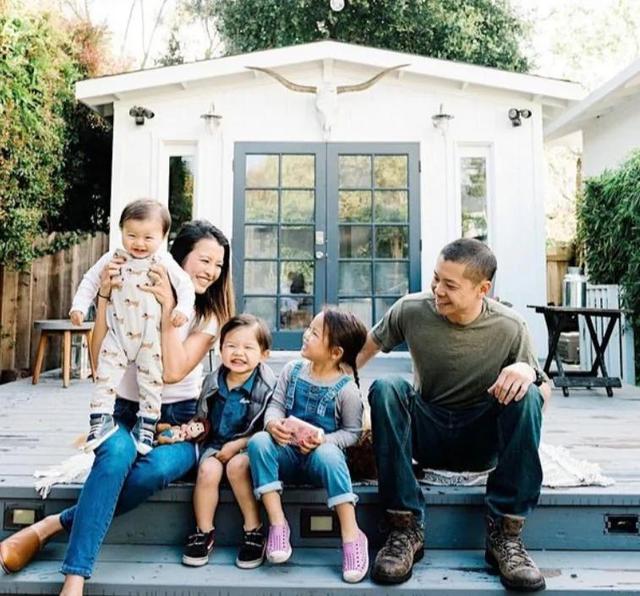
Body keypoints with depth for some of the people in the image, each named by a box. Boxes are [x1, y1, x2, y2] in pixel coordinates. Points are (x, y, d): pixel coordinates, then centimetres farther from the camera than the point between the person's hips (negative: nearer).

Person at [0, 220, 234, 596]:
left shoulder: (211, 315, 2)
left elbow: (175, 371, -15)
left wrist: (168, 308, -19)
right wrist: (104, 297, -16)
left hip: (180, 422, 0)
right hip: (128, 413, 0)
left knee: (157, 468, -34)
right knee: (117, 452, -36)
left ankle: (52, 526, -18)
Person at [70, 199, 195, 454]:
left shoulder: (164, 262, -7)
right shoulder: (112, 259, 0)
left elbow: (185, 285, -6)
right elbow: (90, 281, 8)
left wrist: (183, 309, -21)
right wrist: (79, 306, -3)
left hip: (151, 336, -2)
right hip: (117, 333, 2)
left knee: (151, 378, 4)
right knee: (105, 373, -2)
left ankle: (147, 424, 15)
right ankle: (101, 418, 8)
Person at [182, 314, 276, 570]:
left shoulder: (268, 385, -11)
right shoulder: (212, 382, 4)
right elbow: (202, 420, 17)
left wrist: (237, 444, -17)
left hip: (249, 446, -3)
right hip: (216, 443, 4)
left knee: (237, 465, -32)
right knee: (208, 470, -26)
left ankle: (254, 530, -15)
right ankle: (204, 532, -5)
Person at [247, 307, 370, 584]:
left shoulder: (346, 389, -11)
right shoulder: (293, 370, 1)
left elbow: (352, 431, -6)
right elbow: (275, 404, 2)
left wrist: (325, 440, -24)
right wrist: (273, 422, -22)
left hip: (321, 453, -4)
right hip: (287, 452, 4)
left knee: (327, 455, -39)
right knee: (258, 441, -26)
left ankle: (351, 534, -27)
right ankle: (277, 523, -21)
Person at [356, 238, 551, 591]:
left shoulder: (510, 328, -13)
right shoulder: (411, 310, -12)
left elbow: (543, 394, -7)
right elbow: (368, 346, 4)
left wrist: (528, 371, -30)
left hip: (483, 441, 0)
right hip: (427, 434, 1)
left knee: (525, 395, -29)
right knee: (386, 388, -29)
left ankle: (505, 535, -20)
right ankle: (405, 530, -22)